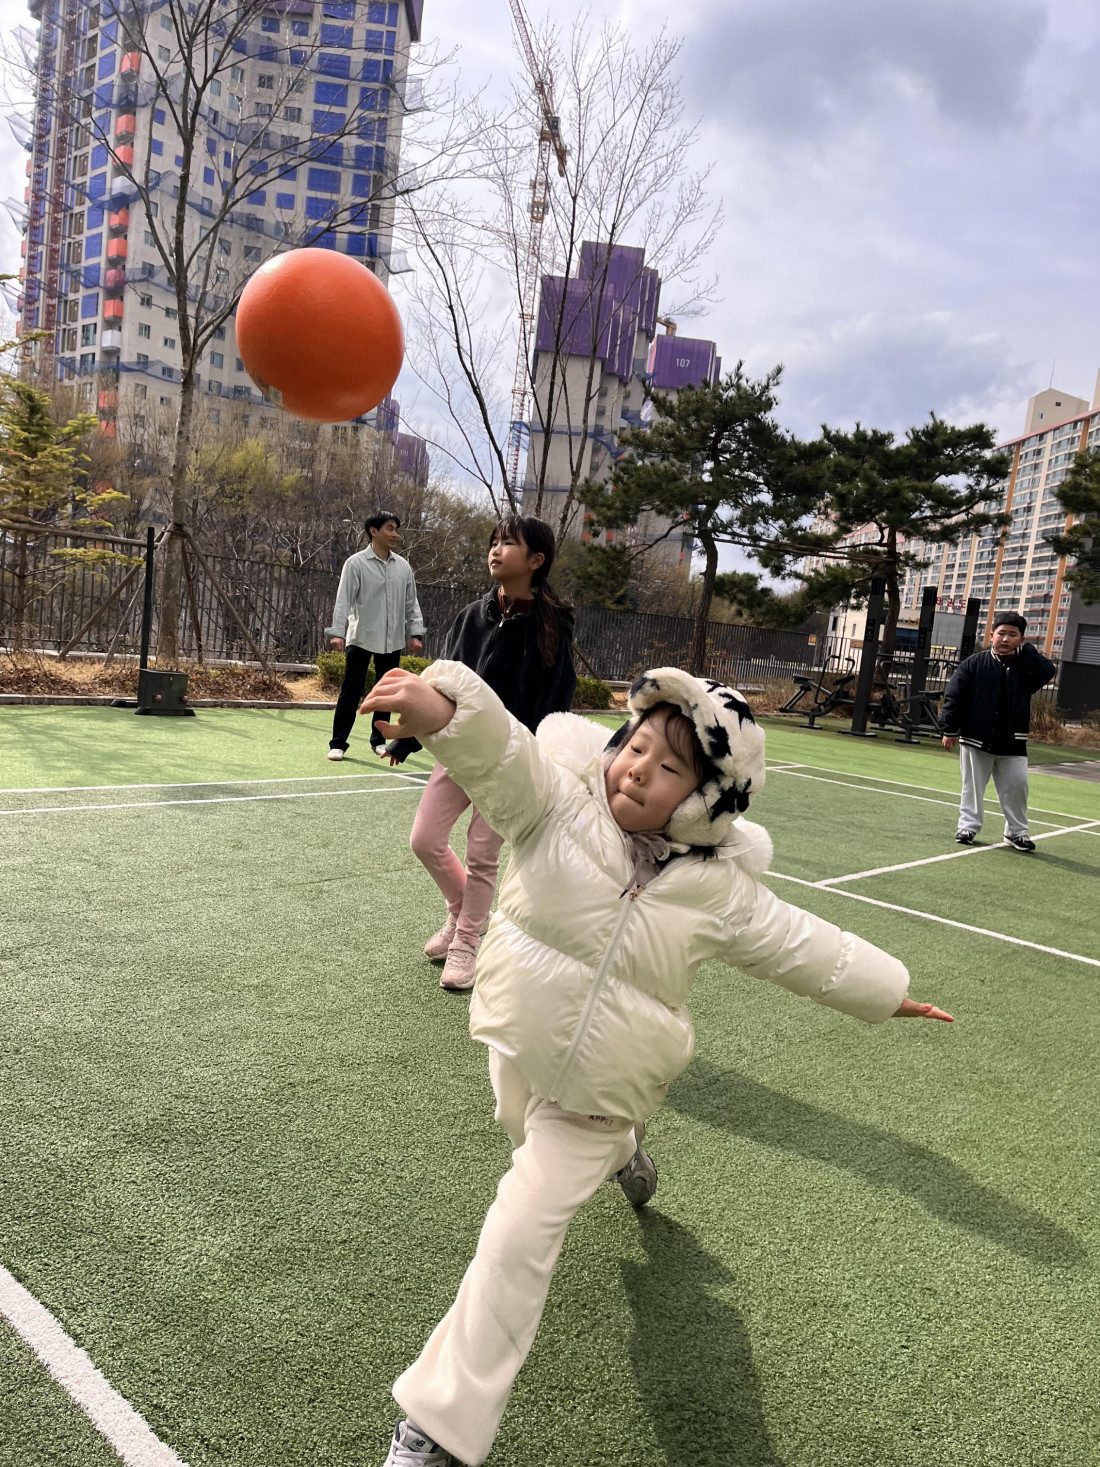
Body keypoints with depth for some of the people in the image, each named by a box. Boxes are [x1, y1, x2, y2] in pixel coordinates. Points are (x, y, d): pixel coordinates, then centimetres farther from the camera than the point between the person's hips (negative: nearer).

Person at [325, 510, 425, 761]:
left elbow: (411, 603, 13)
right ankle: (338, 743, 3)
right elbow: (343, 600, -9)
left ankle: (378, 740, 22)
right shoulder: (356, 563, -5)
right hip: (360, 639, -4)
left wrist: (415, 633, 5)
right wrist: (337, 632, -19)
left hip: (393, 641, 4)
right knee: (351, 691, -3)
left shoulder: (403, 566, 8)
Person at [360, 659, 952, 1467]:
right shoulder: (562, 801, -21)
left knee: (520, 1236, -5)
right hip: (521, 1040, 3)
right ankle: (623, 1151, 67)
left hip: (603, 1085, -2)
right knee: (531, 1134, 32)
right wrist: (442, 704, -62)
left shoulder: (719, 890, -16)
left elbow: (805, 945, -1)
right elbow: (502, 753, -41)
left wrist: (889, 989, 9)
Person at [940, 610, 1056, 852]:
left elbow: (1048, 671, -15)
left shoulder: (1025, 666, 5)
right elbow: (954, 697, -5)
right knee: (973, 786, 7)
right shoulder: (974, 663, -3)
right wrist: (950, 730, -9)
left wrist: (1024, 650, -9)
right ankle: (968, 826, 17)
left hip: (1012, 743, 2)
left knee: (1017, 786, 4)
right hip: (975, 740, -2)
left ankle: (1016, 831, 18)